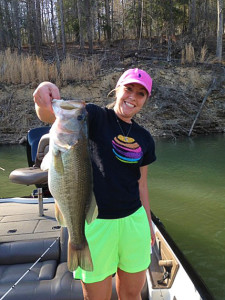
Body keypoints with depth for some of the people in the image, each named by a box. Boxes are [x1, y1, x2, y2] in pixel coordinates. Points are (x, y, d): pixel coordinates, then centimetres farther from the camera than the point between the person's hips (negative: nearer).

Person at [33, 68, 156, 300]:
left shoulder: (144, 139, 7)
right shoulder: (95, 117, -7)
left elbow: (141, 183, 13)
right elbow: (51, 115, -24)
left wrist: (148, 223, 16)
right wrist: (46, 97, -46)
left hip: (134, 220, 5)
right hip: (95, 222, -4)